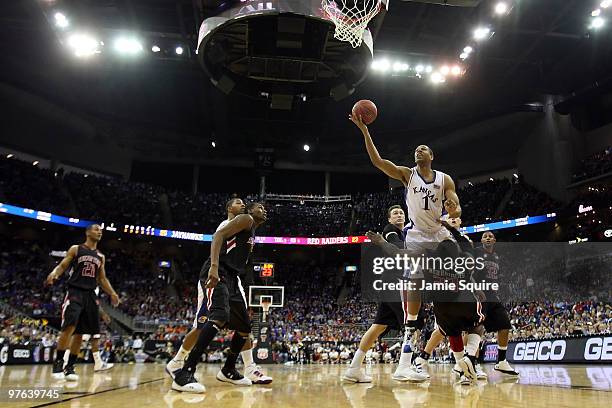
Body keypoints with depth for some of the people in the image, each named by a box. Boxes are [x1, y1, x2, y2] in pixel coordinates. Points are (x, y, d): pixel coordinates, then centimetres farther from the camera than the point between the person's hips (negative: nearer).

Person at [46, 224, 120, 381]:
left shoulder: (101, 256, 17)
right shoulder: (75, 249, 4)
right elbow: (62, 266, 0)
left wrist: (112, 293, 9)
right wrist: (54, 274, -23)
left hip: (90, 295, 5)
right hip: (75, 292, -5)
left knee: (80, 332, 5)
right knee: (69, 327, -20)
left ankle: (70, 366, 12)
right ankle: (58, 363, -7)